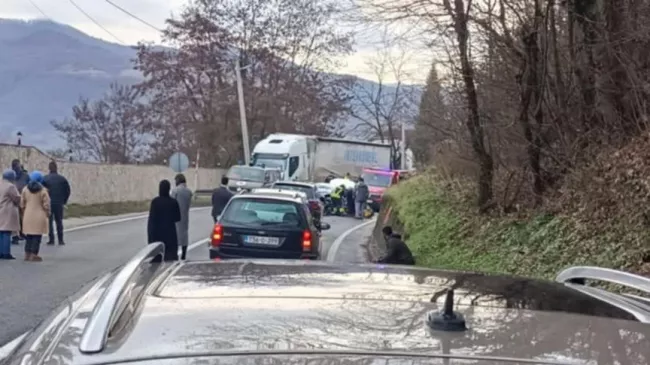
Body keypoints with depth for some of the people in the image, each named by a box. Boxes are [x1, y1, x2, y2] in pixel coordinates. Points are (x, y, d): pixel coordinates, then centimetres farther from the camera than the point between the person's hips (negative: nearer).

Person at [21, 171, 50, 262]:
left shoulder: (25, 189, 3)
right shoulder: (43, 190, -9)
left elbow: (22, 204, 6)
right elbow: (46, 205, -9)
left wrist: (24, 213, 18)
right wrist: (48, 215, 4)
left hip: (28, 216, 4)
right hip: (39, 216, -4)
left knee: (29, 235, 14)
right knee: (37, 236, 1)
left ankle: (27, 254, 16)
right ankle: (34, 255, -1)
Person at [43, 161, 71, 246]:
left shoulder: (45, 179, -6)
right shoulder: (62, 179, -1)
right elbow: (68, 191, 0)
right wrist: (64, 201, 10)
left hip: (48, 203, -2)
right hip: (59, 204, 2)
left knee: (49, 222, 6)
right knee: (59, 222, 10)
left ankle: (51, 240, 3)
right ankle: (60, 240, 7)